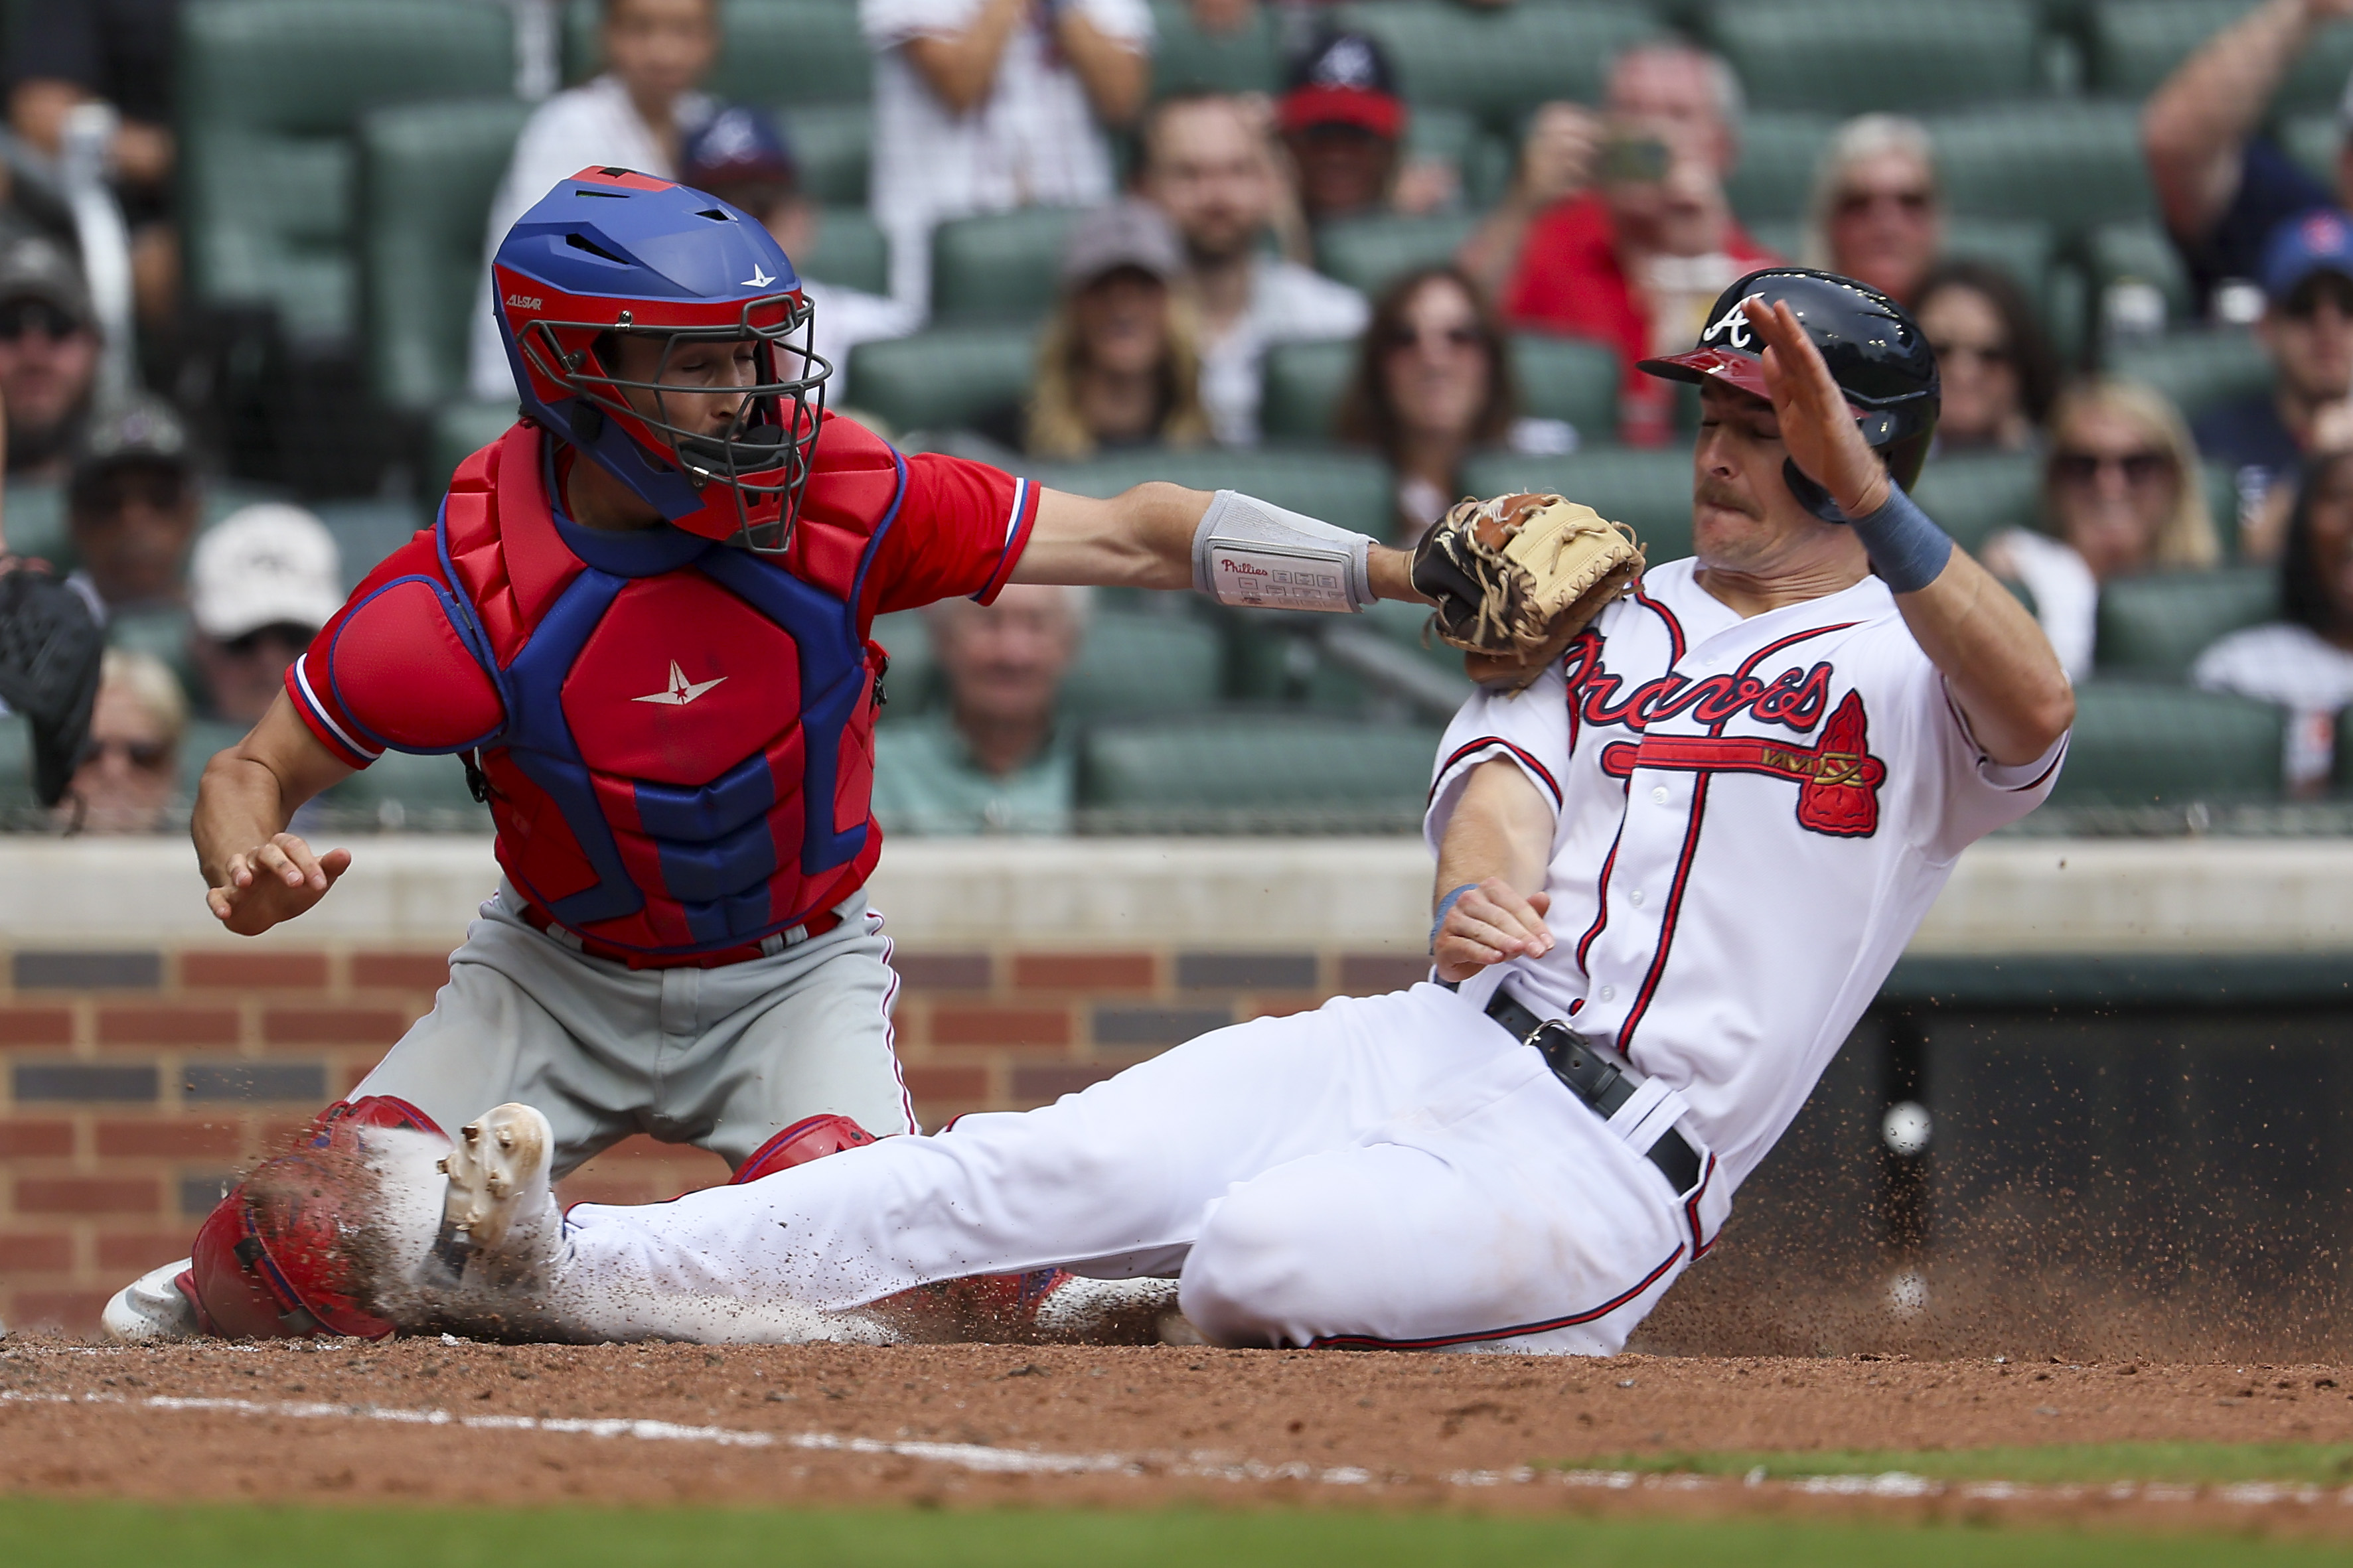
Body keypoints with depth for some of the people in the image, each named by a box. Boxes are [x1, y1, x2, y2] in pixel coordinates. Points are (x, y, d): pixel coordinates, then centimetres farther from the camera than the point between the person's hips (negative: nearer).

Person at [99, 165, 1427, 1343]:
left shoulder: (841, 504, -21)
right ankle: (239, 1281, 21)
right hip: (558, 982, 0)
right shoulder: (460, 602, -23)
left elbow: (1133, 536, -18)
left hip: (796, 973, 0)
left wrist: (1410, 571, -24)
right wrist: (248, 877, -35)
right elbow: (255, 772, -11)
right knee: (322, 1247, -18)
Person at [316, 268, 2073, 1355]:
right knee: (1042, 1165, -15)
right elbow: (1504, 764, 3)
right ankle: (561, 1268, -22)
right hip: (1419, 1045, 5)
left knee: (1258, 1253, -32)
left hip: (1606, 1165, -5)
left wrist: (1857, 488, -31)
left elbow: (2034, 710, -20)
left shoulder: (1908, 671, 3)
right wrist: (1482, 884, -23)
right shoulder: (1604, 616, 21)